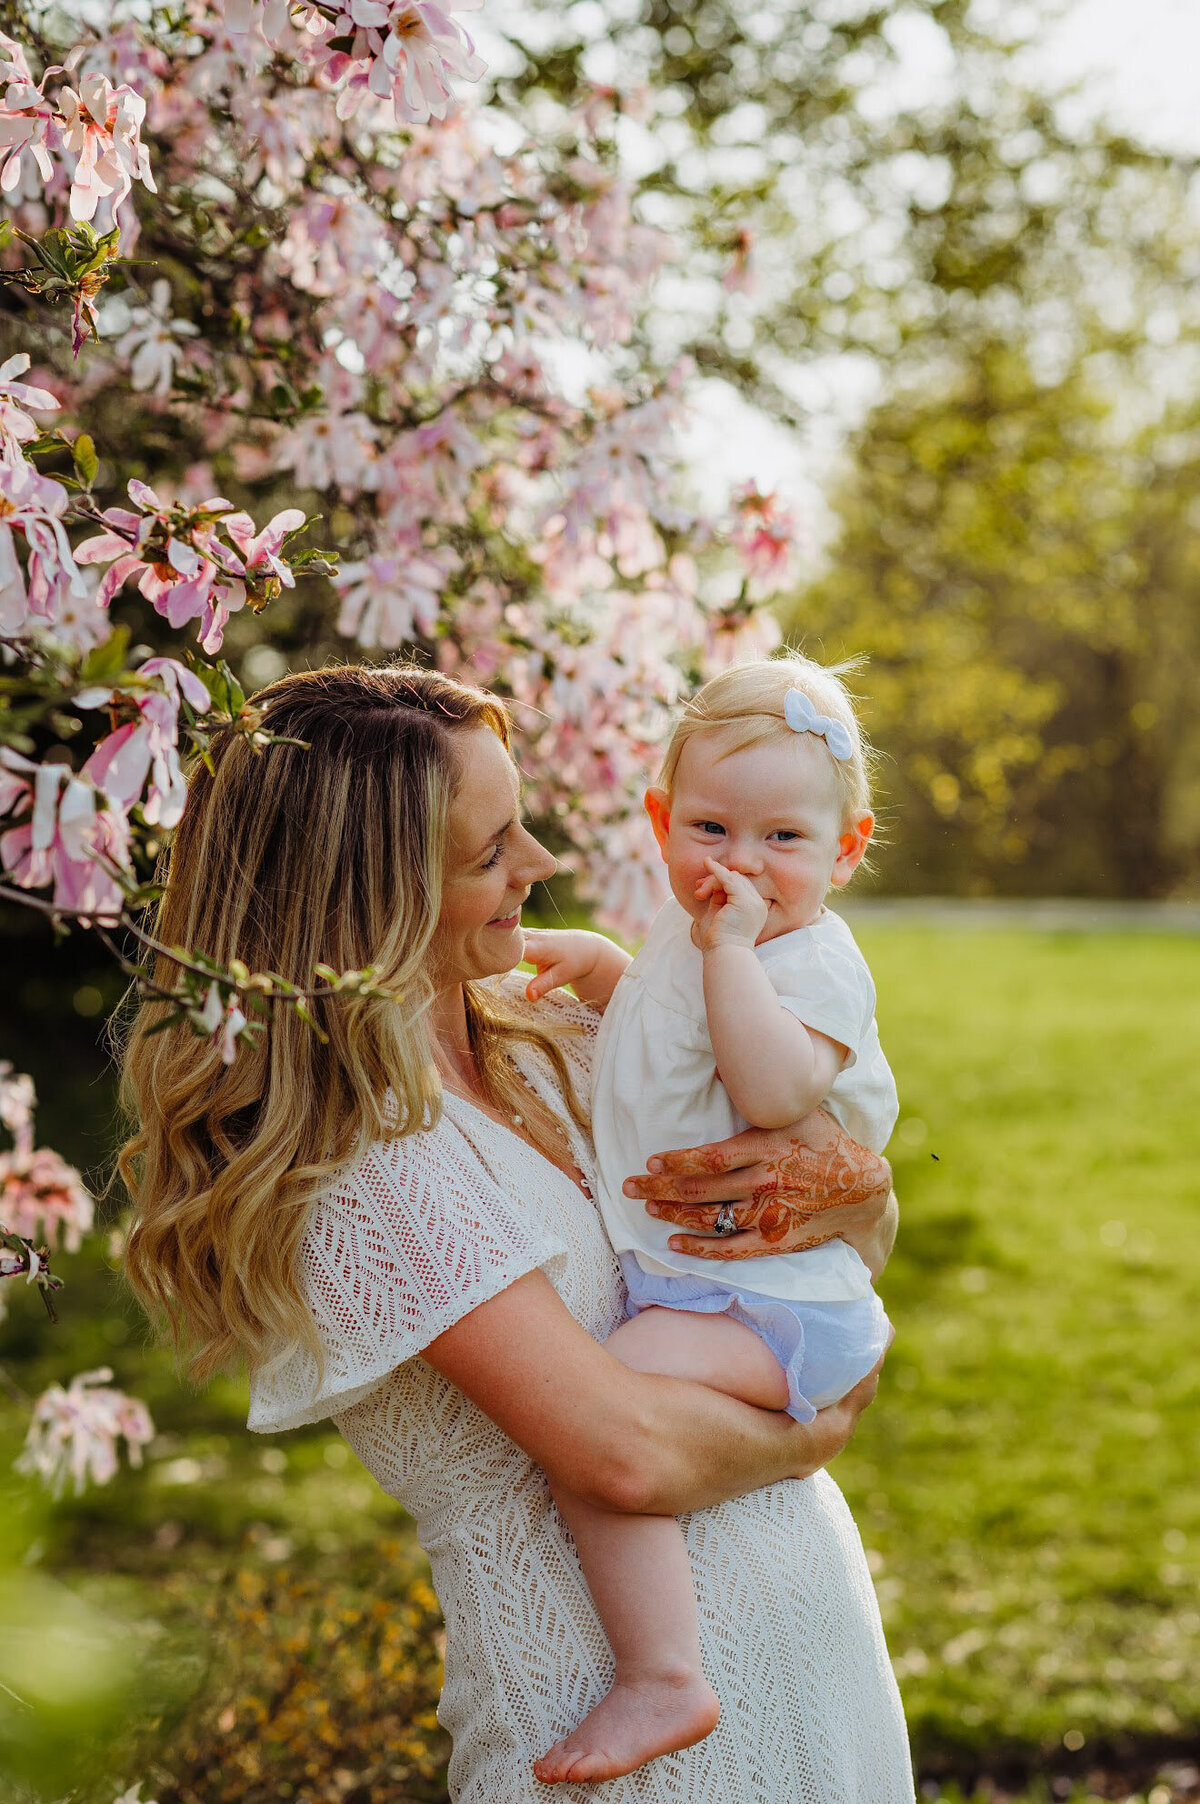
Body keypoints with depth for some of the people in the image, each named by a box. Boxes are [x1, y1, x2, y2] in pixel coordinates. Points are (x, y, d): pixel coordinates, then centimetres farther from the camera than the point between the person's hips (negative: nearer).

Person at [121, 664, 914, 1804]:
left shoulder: (551, 1044, 4)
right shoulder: (363, 1161, -20)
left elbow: (867, 1236, 9)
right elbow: (628, 1454, -26)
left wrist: (839, 1182, -13)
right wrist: (810, 1432, -8)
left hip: (812, 1609, 8)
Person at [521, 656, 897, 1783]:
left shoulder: (814, 963, -17)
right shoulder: (691, 930, 11)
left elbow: (774, 1089, -36)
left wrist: (730, 948, -32)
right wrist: (594, 962, 18)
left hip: (763, 1303, -10)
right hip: (682, 1280, 10)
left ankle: (661, 1679, -25)